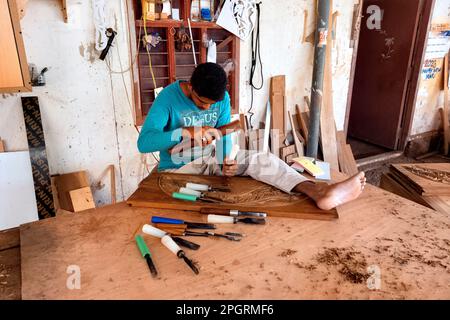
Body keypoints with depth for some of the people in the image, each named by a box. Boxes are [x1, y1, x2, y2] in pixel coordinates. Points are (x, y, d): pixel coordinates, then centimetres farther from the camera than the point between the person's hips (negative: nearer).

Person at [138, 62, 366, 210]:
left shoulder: (222, 98, -5)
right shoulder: (168, 98, -20)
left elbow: (223, 134, 1)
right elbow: (144, 142, -28)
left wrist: (226, 158, -22)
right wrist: (188, 132, -41)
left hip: (211, 157, 2)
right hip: (178, 168, -2)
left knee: (262, 160, -21)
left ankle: (318, 192, -38)